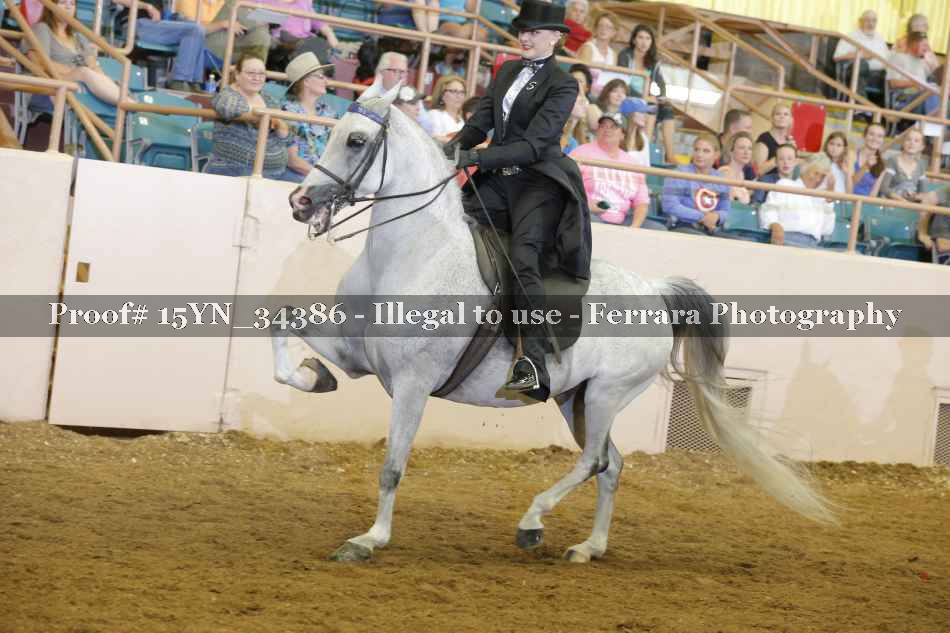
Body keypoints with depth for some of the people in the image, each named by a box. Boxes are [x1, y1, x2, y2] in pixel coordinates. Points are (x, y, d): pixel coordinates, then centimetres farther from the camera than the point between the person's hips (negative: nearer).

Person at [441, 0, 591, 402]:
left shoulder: (563, 86, -6)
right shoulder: (507, 71, 15)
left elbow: (533, 144, -16)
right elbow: (481, 123, 12)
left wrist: (476, 158, -24)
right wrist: (452, 148, -10)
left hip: (537, 184, -8)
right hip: (497, 181, 8)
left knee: (523, 258, -25)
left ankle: (534, 367, -34)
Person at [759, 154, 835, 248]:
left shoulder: (820, 199, 30)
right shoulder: (786, 185, 17)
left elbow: (827, 230, 20)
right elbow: (768, 208, 2)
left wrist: (829, 201, 16)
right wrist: (775, 225, -19)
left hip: (812, 245, 4)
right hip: (788, 239, -4)